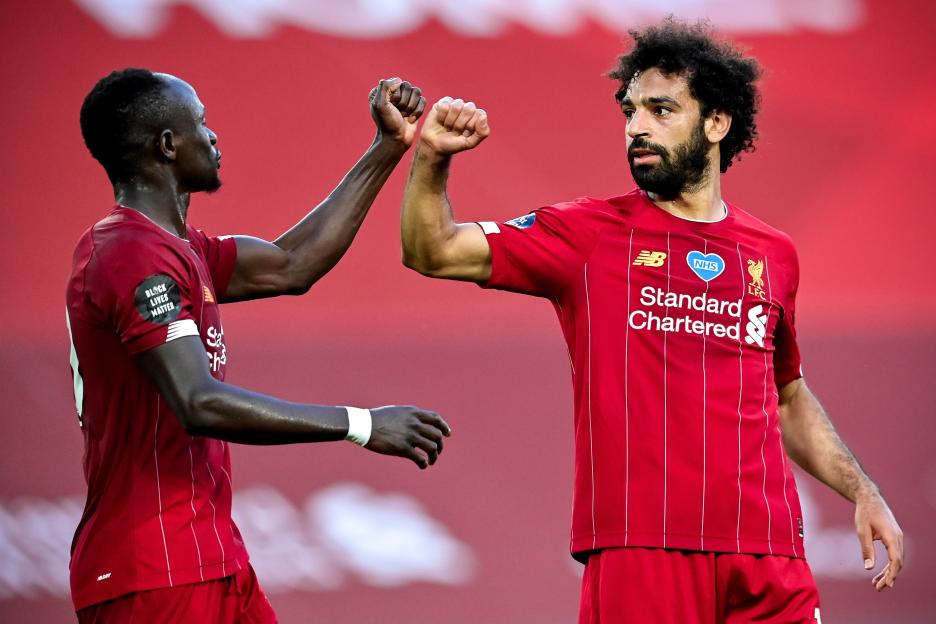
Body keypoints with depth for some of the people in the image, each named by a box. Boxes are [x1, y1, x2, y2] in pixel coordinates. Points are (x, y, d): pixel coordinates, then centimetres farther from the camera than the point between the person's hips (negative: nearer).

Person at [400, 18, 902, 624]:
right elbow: (434, 252, 3)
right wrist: (432, 161, -14)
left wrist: (862, 491, 17)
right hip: (639, 552, -3)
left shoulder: (773, 255, 15)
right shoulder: (592, 234, 7)